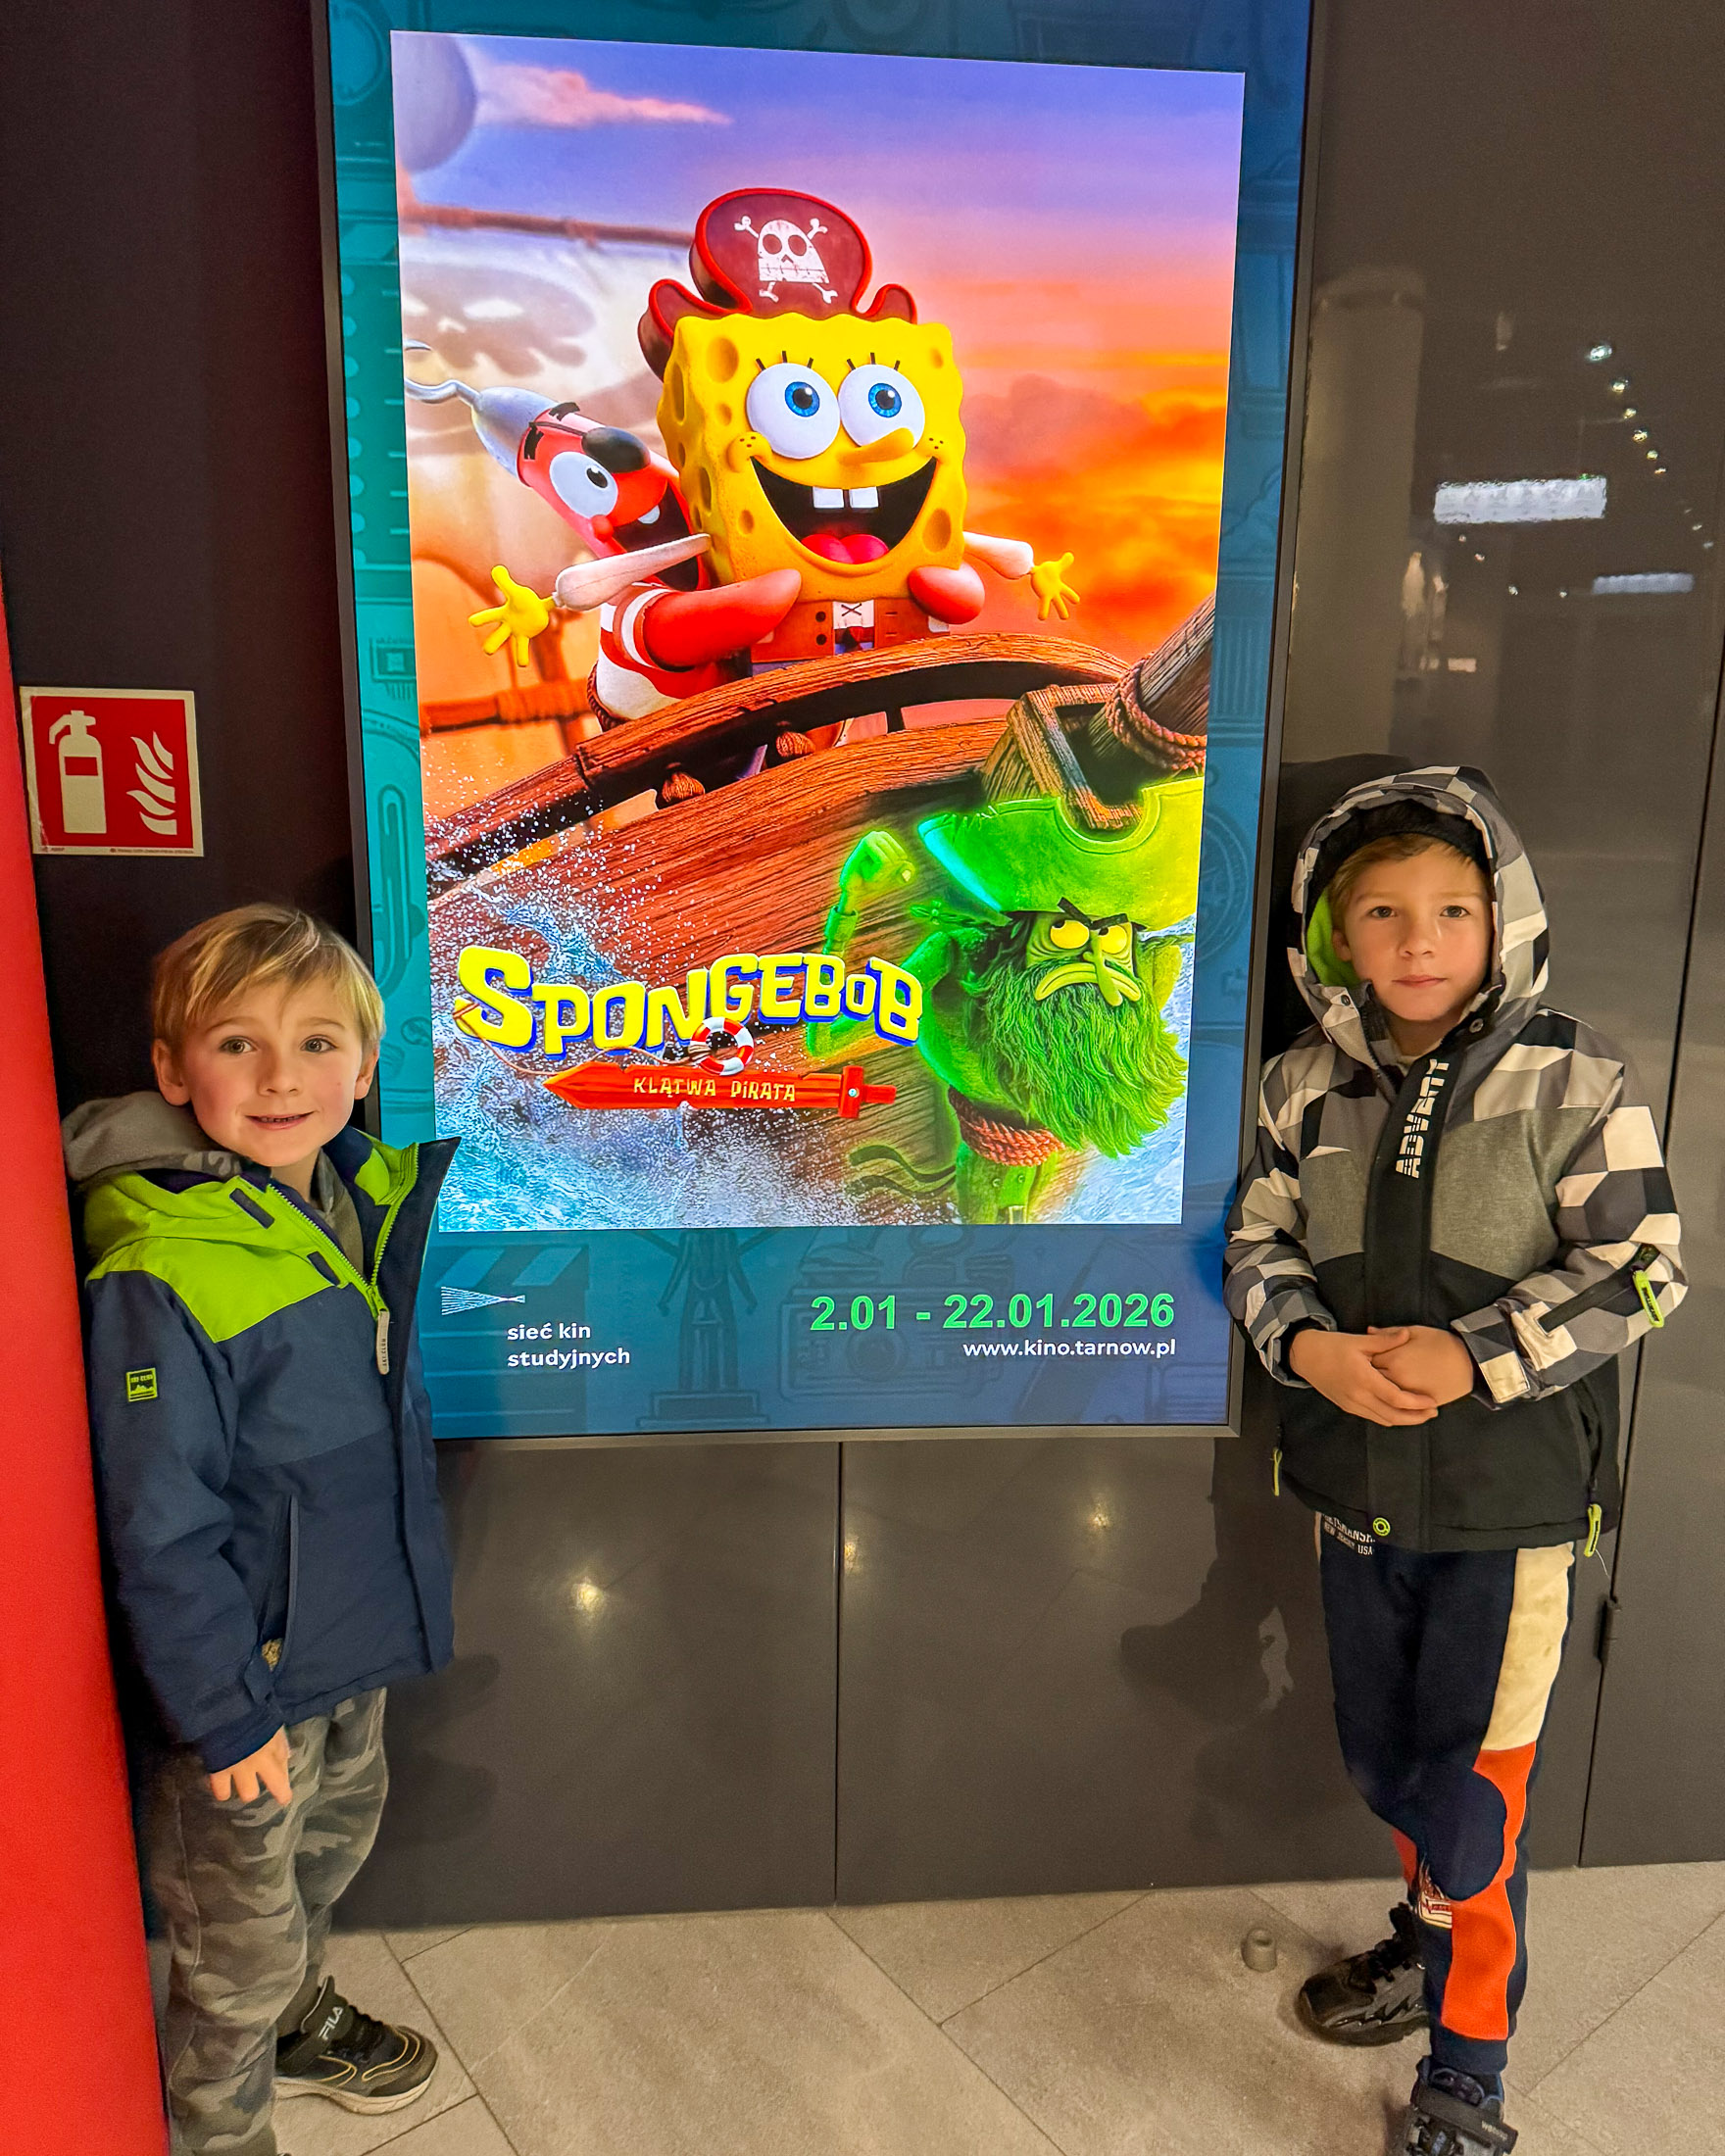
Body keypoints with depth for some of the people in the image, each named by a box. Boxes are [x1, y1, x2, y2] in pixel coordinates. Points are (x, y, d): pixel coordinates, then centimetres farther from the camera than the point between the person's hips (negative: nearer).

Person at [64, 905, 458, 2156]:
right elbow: (161, 1531, -22)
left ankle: (302, 2019, 57)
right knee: (239, 1936, 16)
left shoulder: (370, 1193, -6)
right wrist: (227, 1712, -17)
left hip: (355, 1640, 7)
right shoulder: (162, 1272, -27)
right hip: (249, 1675, -7)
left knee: (330, 1851, 30)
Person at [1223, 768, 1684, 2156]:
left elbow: (1640, 1268, -12)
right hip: (1358, 1483, 4)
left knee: (1468, 1784, 4)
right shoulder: (1308, 1083, 0)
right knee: (1383, 1760, 21)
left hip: (1515, 1495, -4)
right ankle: (1438, 1941, 50)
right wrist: (1308, 1345, -16)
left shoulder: (1573, 1080, -11)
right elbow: (1259, 1244, 4)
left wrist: (1478, 1356, -22)